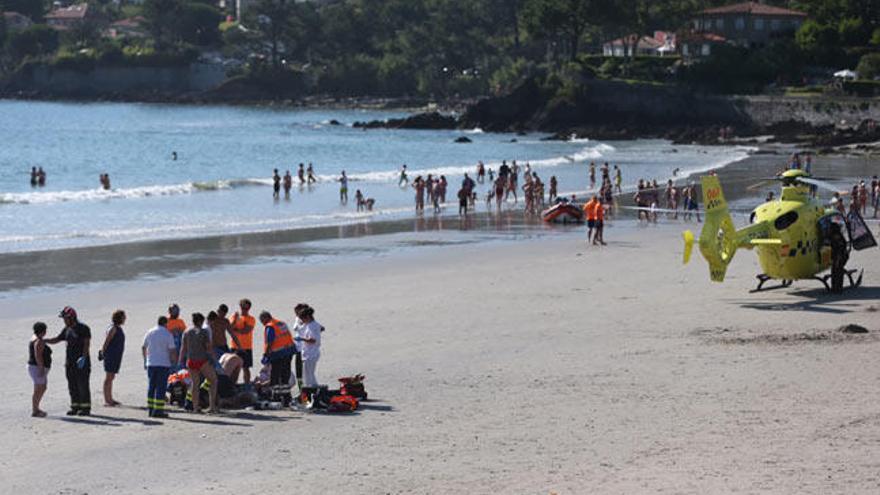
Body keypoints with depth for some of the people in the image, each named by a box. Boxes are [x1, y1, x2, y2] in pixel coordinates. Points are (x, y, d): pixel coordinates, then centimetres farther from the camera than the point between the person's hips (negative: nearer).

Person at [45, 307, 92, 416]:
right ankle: (75, 407, 13)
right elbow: (56, 340, 18)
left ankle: (86, 408, -1)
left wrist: (83, 357, -25)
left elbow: (86, 343, -15)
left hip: (81, 362, -7)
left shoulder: (83, 328, -9)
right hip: (70, 362, 7)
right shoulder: (66, 330, 12)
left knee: (82, 385, -6)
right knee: (72, 386, 7)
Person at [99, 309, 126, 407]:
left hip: (116, 357, 10)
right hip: (111, 355, -10)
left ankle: (110, 399, 21)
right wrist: (102, 354, -11)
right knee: (108, 377, -8)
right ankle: (106, 400, -9)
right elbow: (106, 342, -14)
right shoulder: (113, 328, -14)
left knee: (112, 377, 14)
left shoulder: (118, 328, 16)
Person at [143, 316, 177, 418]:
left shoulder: (149, 333, 7)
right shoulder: (167, 334, -7)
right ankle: (158, 410, -7)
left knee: (151, 386, 12)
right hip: (163, 364, -5)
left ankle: (150, 409, 13)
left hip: (150, 364, 5)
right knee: (161, 387, -3)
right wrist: (174, 360, 7)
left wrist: (145, 360, 30)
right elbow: (172, 350, -11)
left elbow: (143, 348, 16)